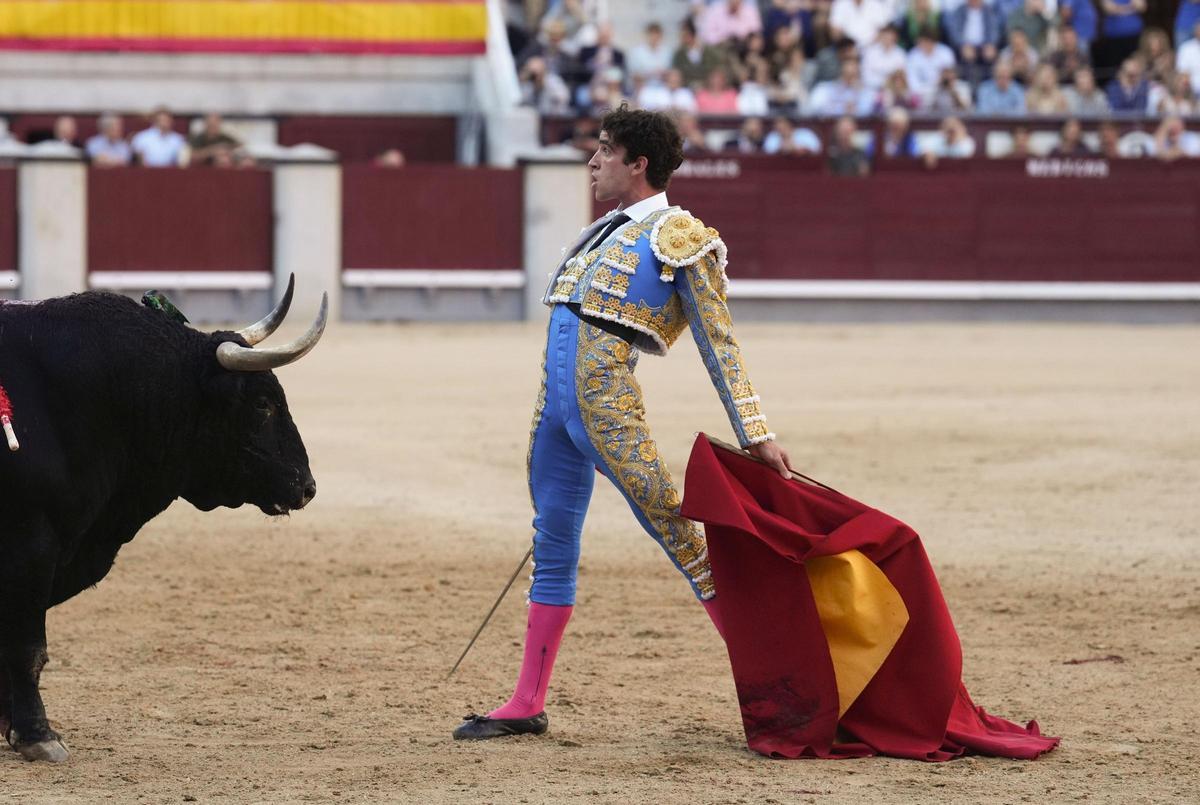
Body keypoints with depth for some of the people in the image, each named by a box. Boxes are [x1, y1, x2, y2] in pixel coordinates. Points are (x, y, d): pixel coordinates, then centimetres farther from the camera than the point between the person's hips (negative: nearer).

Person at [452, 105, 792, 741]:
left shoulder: (677, 237, -4)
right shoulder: (608, 230, 20)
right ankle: (526, 706, 16)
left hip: (606, 402, -8)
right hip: (557, 403, 8)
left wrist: (755, 434, -11)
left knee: (675, 532, -9)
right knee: (552, 550, 11)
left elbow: (718, 346, -6)